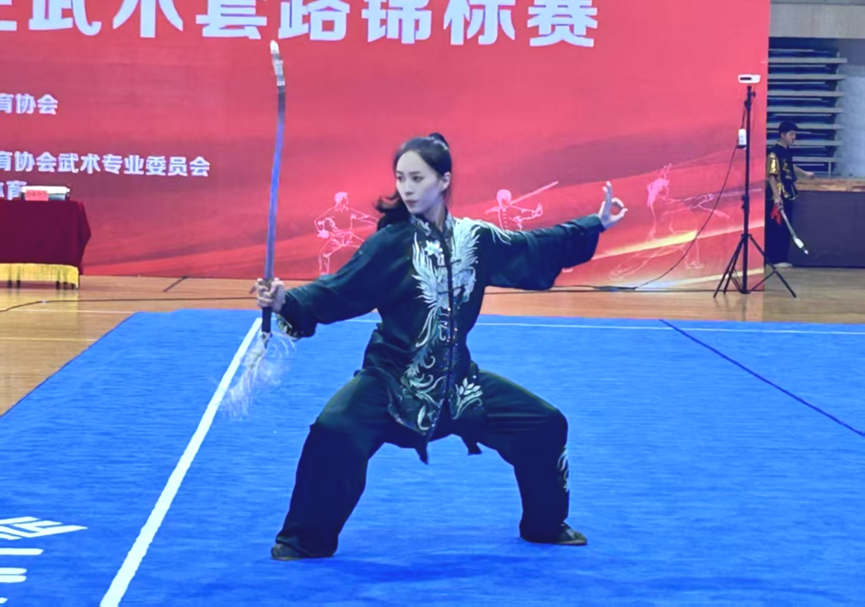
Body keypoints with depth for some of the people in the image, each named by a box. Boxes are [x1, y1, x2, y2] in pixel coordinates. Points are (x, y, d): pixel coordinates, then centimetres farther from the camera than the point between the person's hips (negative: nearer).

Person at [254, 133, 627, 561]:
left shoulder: (475, 239, -2)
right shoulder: (390, 243, -13)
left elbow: (536, 249, 14)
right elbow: (338, 292, -18)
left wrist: (596, 225, 18)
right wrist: (288, 302, -35)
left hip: (457, 379, 4)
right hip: (391, 378, -4)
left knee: (545, 425, 7)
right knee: (334, 432, -29)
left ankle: (545, 525, 31)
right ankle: (305, 540, -9)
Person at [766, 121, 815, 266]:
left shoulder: (787, 151, 12)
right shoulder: (774, 153, -16)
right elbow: (771, 176, -21)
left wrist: (805, 174, 40)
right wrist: (776, 197, -26)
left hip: (788, 196, 9)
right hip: (778, 198, -9)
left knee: (785, 228, 10)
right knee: (775, 228, -5)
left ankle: (781, 258, 15)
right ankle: (774, 259, -1)